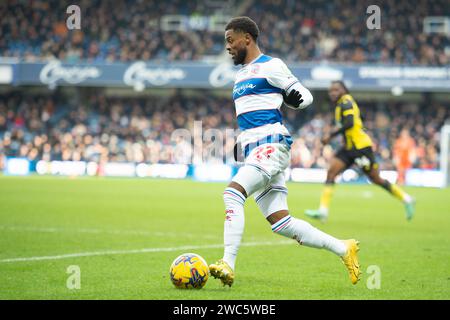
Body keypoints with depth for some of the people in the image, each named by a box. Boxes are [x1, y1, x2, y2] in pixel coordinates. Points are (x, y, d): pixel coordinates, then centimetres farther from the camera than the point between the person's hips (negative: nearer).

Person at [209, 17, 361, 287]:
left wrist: (290, 99, -15)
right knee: (281, 224, 0)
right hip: (253, 150, 9)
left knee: (232, 193, -27)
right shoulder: (241, 74, 25)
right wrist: (240, 143, 23)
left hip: (272, 144, -9)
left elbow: (304, 97, 0)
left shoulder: (271, 65, -1)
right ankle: (344, 249, 9)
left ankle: (228, 266, -32)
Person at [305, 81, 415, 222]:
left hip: (361, 146, -9)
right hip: (349, 148, 9)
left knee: (375, 179, -2)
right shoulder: (341, 104, 16)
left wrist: (330, 136, -23)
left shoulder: (346, 102, -12)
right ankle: (323, 210, -14)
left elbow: (349, 123, -25)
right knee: (331, 171, -7)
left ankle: (406, 199, 14)